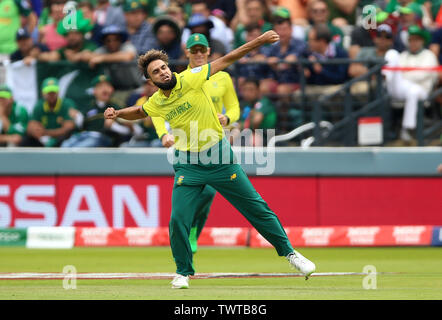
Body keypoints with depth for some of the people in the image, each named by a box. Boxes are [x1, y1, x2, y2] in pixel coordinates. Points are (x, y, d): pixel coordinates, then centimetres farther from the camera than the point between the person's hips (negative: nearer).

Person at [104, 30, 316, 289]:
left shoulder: (191, 79, -11)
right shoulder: (156, 102, 1)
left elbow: (226, 60, -9)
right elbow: (138, 112, 24)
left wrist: (259, 41, -13)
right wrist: (117, 114, 5)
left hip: (219, 158, -2)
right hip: (188, 166, 2)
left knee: (257, 208, 2)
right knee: (178, 221, -9)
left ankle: (288, 251, 17)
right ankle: (184, 272, 12)